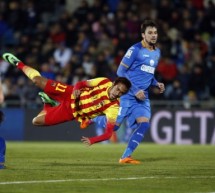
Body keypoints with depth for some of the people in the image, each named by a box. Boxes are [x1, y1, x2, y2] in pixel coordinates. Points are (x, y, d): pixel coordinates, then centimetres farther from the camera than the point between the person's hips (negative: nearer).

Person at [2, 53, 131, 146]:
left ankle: (48, 104, 29)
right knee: (38, 80, -6)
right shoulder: (105, 82, -18)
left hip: (71, 113, -1)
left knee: (36, 121, -3)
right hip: (70, 95, 1)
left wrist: (92, 140, -43)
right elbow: (81, 84, -5)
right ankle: (19, 64, 28)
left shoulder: (113, 108, -27)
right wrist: (76, 90, -28)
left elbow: (108, 133, -26)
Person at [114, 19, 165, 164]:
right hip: (127, 94, -6)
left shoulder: (157, 52, 12)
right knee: (114, 125, -4)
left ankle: (126, 156, -11)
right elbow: (121, 71, -11)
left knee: (144, 124, -15)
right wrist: (135, 90, -17)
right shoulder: (135, 49, -10)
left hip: (142, 97, 6)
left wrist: (156, 84, 6)